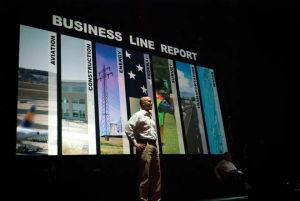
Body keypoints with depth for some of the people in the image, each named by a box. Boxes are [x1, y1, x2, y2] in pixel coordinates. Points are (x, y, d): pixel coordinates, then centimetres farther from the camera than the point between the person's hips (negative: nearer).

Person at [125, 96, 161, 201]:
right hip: (144, 146, -8)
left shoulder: (150, 116, 19)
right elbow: (128, 128, -17)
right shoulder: (138, 115, -6)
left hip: (153, 145, 8)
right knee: (144, 175, -6)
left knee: (156, 174, 10)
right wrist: (135, 143, -15)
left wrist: (155, 143, 16)